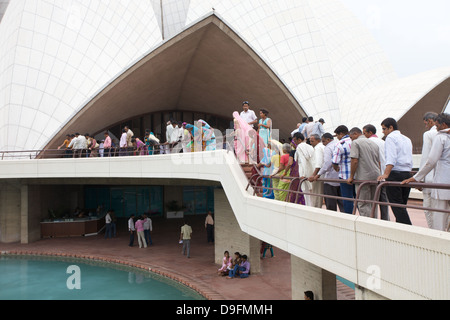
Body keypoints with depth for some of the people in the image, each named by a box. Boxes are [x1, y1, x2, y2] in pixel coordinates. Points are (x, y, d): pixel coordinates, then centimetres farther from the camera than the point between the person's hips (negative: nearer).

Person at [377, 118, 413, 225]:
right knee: (402, 205, 12)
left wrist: (386, 174, -26)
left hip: (395, 174, -8)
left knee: (397, 206, -7)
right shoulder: (407, 139, 21)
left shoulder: (391, 137, -4)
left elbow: (391, 158, -19)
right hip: (407, 174, 8)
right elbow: (410, 161, 22)